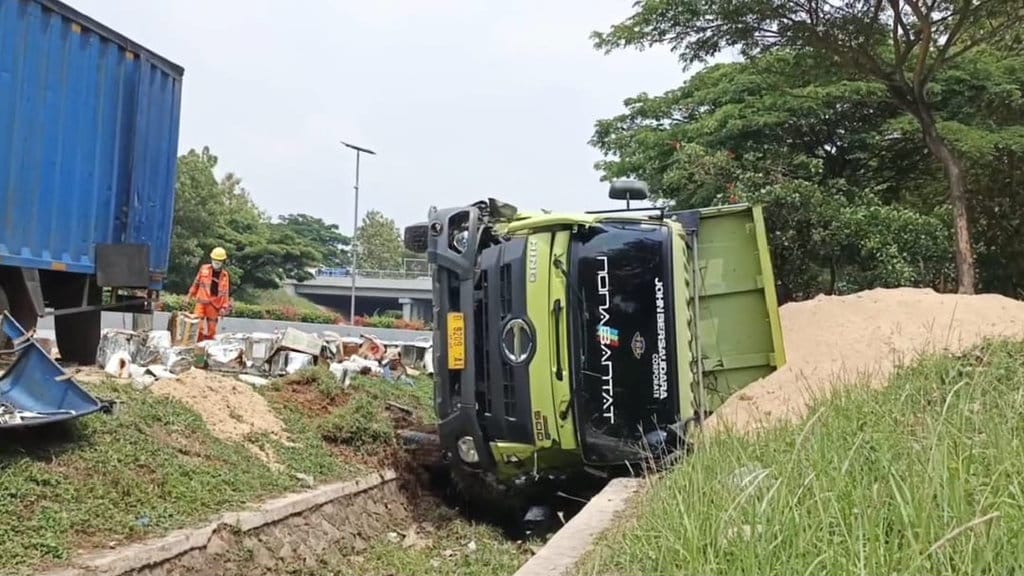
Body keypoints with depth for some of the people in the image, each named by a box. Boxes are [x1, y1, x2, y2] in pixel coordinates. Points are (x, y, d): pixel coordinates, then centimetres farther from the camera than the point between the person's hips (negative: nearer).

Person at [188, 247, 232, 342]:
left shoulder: (225, 275, -2)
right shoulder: (204, 269, 1)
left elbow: (226, 292, -1)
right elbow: (197, 282, 14)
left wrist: (225, 307, -6)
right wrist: (191, 293, 19)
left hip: (214, 304, 0)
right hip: (201, 301, 0)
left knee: (211, 328, 7)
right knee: (197, 325, -7)